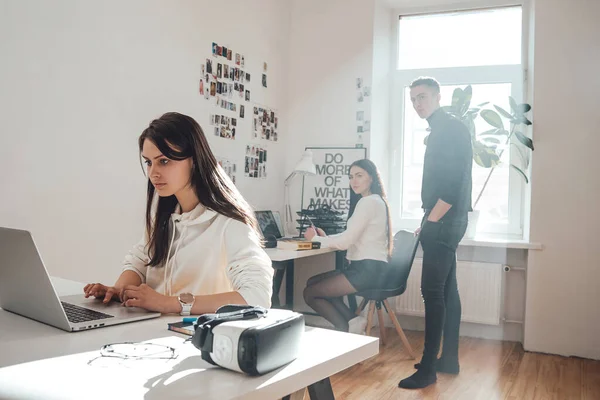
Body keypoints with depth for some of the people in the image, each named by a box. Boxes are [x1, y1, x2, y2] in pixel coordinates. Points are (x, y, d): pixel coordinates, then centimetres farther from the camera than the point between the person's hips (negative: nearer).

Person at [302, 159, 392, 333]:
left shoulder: (368, 202, -15)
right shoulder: (376, 201, 18)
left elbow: (346, 242, -17)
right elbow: (351, 236, 18)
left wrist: (315, 239, -3)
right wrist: (325, 238, 5)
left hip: (367, 270, -11)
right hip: (369, 268, 11)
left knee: (310, 293, -5)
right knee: (312, 282, 14)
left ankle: (347, 328, 3)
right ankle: (352, 320, 5)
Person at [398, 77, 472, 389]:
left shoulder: (452, 129, -13)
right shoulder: (440, 131, 18)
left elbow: (455, 184, -21)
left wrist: (431, 222, -19)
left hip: (444, 222, -10)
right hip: (444, 222, 10)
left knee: (432, 291, -9)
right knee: (446, 289, 13)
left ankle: (428, 369, -3)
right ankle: (449, 359, 22)